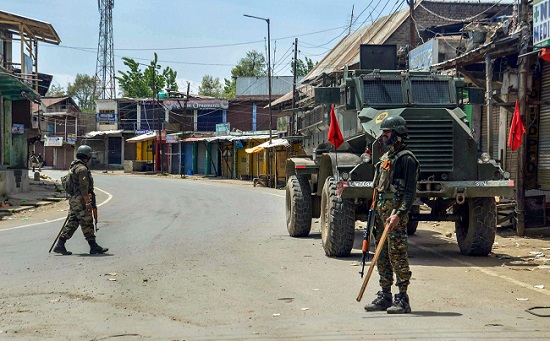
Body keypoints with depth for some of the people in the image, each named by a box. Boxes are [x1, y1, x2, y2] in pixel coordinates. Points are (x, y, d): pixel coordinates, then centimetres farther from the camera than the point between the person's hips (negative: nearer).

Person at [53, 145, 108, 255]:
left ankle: (60, 245, 6)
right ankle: (94, 247, 1)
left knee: (72, 223, 10)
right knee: (87, 224, -4)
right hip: (80, 201, -10)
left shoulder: (73, 167, 18)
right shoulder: (82, 168, -15)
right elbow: (83, 186, -21)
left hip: (73, 199, 10)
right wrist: (87, 202, -20)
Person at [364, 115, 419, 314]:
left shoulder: (406, 158, -9)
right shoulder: (385, 157, 19)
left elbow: (410, 192, -15)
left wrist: (399, 214, -25)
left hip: (396, 211, -9)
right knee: (382, 256, 11)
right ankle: (385, 296, 18)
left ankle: (402, 300, -5)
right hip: (381, 210, 9)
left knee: (398, 256, -8)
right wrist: (375, 212, 19)